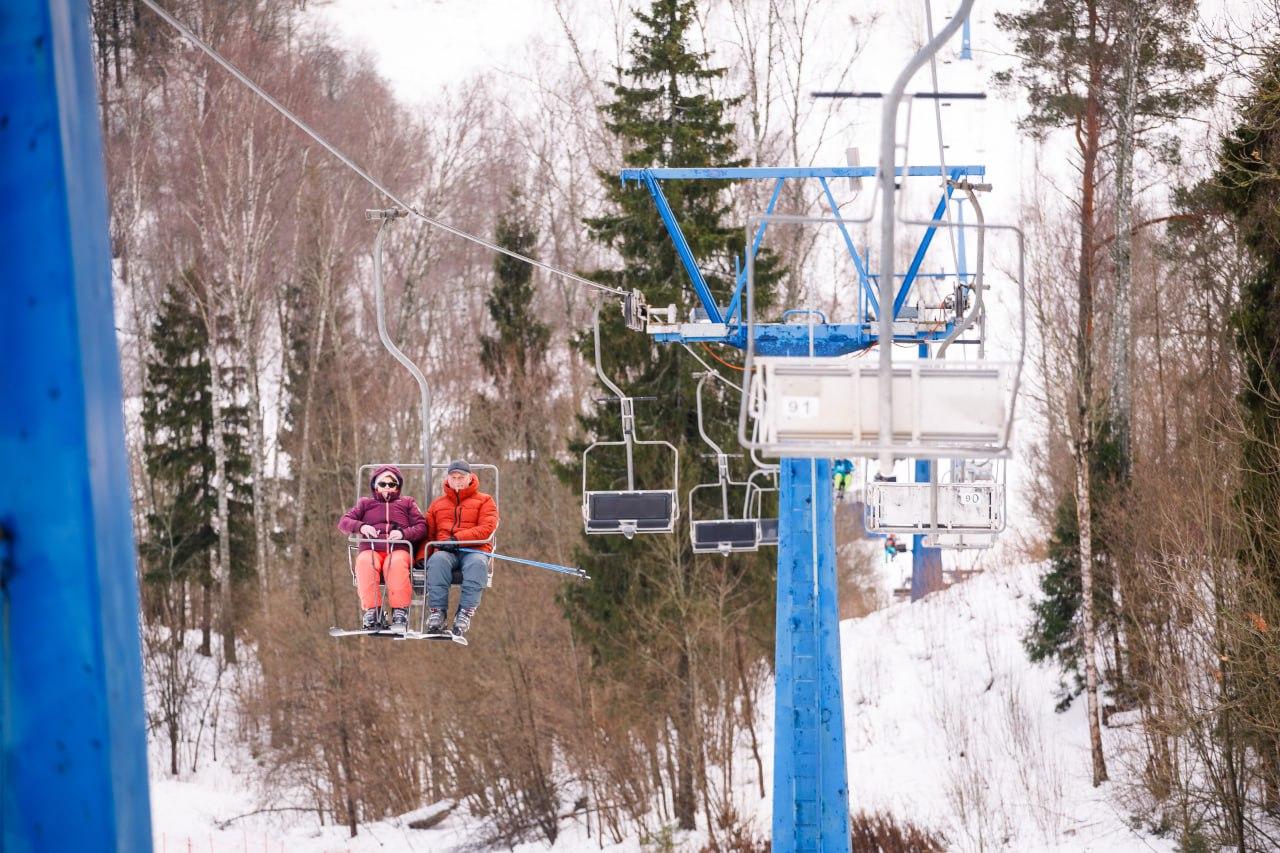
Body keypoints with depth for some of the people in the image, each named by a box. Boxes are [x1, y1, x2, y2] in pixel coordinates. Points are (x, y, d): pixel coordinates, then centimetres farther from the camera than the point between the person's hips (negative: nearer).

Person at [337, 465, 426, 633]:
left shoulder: (407, 503, 27)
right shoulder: (365, 503, 29)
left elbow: (421, 527, 12)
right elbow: (343, 522, 14)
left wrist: (403, 533, -9)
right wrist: (361, 527, -8)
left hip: (398, 549, -1)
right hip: (370, 549, 1)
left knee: (396, 564, -39)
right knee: (364, 563, -37)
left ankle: (400, 611, -42)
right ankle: (371, 609, -41)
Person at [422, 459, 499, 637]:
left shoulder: (484, 501, 15)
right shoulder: (437, 504, 26)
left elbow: (487, 528, -2)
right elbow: (427, 533, 20)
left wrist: (457, 539, -14)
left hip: (474, 550, -2)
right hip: (445, 551, 2)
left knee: (477, 563, -39)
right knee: (437, 561, -36)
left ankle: (465, 613, -44)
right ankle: (437, 612, -40)